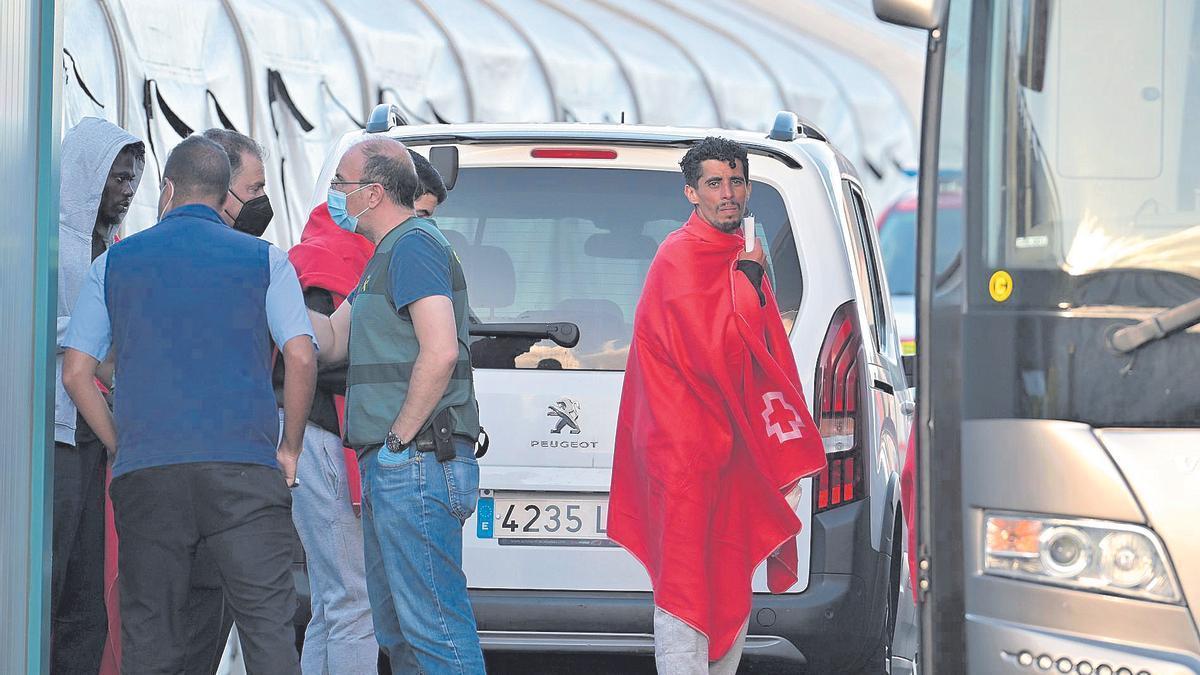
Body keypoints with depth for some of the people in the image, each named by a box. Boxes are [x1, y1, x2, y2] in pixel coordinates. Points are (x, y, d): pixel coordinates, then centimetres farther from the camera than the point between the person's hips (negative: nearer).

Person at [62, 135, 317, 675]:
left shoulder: (115, 262, 12)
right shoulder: (264, 260, 7)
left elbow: (76, 373, 7)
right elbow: (301, 358, -3)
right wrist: (289, 448, 8)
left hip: (146, 471, 1)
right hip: (244, 466, -1)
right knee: (268, 626, -3)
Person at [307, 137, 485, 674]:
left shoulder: (413, 246, -12)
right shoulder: (386, 256, 22)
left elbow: (440, 353, -23)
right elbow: (332, 341, 24)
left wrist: (399, 441, -19)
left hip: (415, 465, -11)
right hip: (390, 470, 11)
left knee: (435, 625, -12)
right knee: (397, 632, 14)